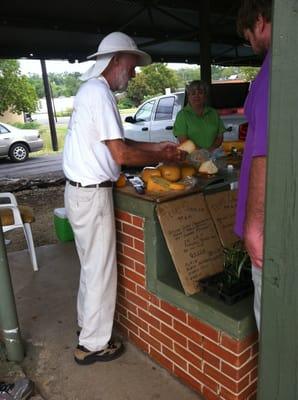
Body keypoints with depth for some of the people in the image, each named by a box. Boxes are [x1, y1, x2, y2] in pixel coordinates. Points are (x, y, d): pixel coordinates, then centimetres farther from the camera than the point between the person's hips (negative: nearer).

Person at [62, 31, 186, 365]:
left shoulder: (92, 89, 16)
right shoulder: (99, 93, -17)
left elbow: (113, 144, 18)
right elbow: (121, 155, -22)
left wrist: (157, 146, 12)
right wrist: (164, 158, -8)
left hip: (81, 190, 10)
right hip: (91, 194, -10)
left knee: (91, 264, 21)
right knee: (101, 269, 2)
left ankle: (87, 322, 39)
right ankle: (93, 344, 18)